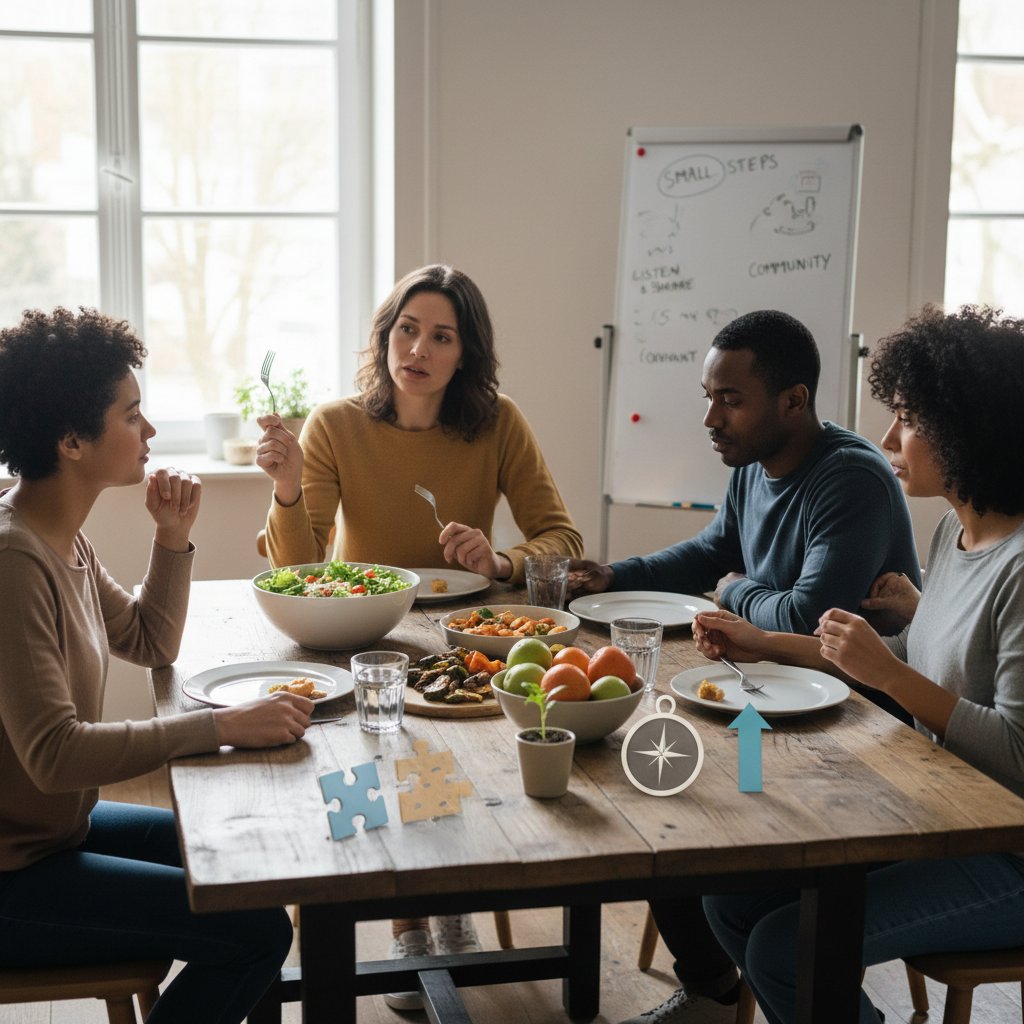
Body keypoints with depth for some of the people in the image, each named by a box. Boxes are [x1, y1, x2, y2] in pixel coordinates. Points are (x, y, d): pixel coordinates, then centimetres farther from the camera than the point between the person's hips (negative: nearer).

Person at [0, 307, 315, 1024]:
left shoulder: (62, 539, 6)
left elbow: (152, 645, 18)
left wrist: (174, 537, 3)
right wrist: (220, 727, -31)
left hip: (60, 824, 10)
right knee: (256, 930, -14)